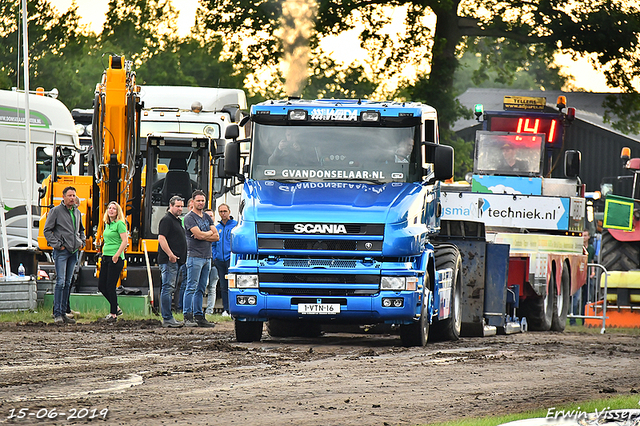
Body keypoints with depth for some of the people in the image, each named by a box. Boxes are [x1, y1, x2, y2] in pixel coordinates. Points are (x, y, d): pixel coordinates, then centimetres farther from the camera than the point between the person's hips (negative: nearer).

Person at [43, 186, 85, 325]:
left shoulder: (77, 212, 15)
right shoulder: (56, 211, -4)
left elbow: (81, 230, 30)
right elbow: (47, 230, -5)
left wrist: (82, 242, 13)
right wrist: (57, 244, -12)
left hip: (73, 251, 6)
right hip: (61, 251, -6)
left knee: (67, 283, 8)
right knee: (60, 282, -12)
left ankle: (63, 313, 12)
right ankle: (57, 314, -11)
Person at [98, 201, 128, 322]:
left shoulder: (120, 224, -9)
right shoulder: (107, 224, 16)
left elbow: (125, 241, -16)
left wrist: (117, 255, -20)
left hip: (116, 259, -9)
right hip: (106, 257, 9)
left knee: (110, 287, -6)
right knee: (101, 286, 8)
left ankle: (113, 314, 2)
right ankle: (115, 308, 23)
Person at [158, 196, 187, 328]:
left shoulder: (178, 221, 21)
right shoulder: (166, 220, -9)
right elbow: (161, 238, -19)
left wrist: (181, 257, 23)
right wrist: (170, 255, -25)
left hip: (177, 260, 10)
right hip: (168, 261, -10)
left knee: (170, 289, 12)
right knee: (168, 288, -10)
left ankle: (168, 318, 16)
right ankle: (167, 319, -11)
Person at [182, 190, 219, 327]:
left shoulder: (207, 217, 17)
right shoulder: (189, 217, -4)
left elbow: (216, 236, 9)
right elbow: (199, 234, -17)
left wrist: (203, 235, -8)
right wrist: (210, 233, 1)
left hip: (207, 257, 7)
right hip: (195, 256, -7)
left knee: (201, 289, 7)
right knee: (191, 287, -9)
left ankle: (199, 316, 9)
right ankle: (188, 317, -9)